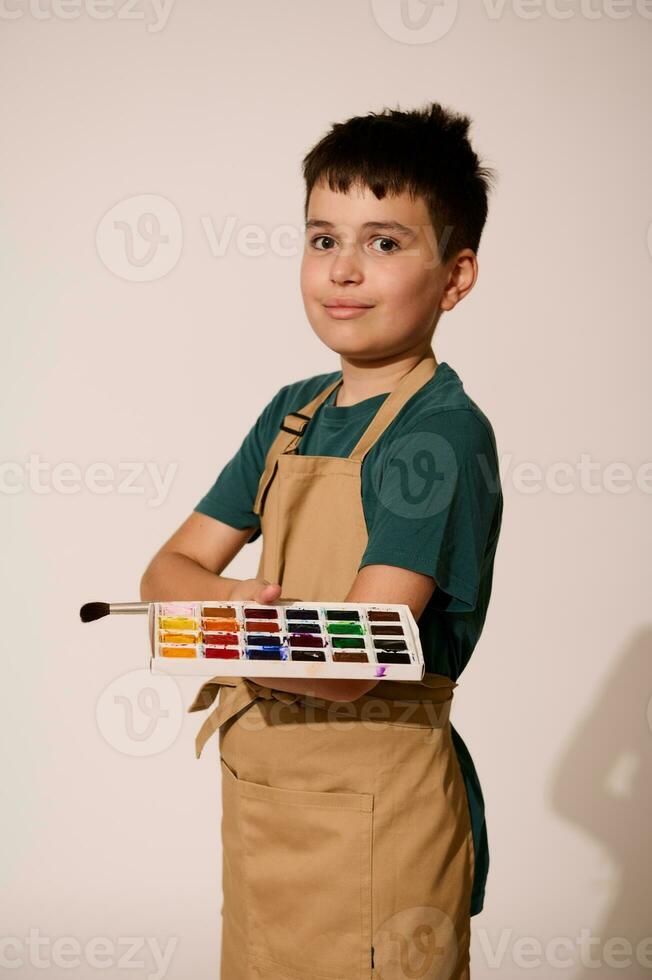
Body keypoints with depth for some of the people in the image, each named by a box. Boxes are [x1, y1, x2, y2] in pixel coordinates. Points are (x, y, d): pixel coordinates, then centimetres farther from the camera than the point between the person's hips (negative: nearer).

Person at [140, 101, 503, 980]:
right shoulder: (293, 414, 6)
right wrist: (239, 603, -16)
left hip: (374, 824, -7)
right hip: (260, 806, 7)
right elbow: (170, 571, 6)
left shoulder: (442, 435, -17)